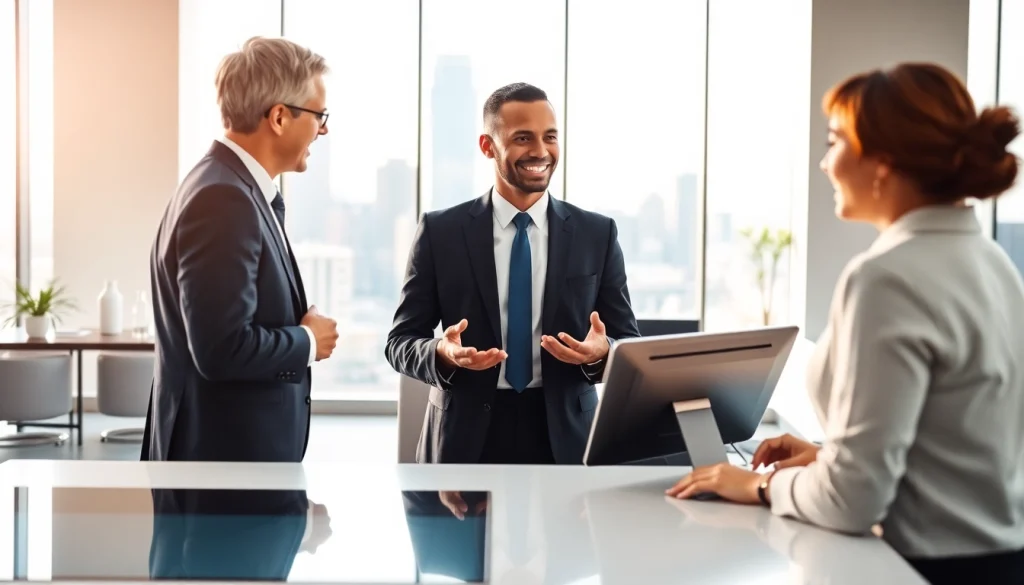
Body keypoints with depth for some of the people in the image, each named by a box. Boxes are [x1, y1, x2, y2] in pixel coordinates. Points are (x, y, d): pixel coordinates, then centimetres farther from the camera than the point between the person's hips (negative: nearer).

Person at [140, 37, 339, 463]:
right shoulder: (223, 198, -20)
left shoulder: (234, 189, 10)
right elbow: (222, 348, -26)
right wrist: (308, 341, -11)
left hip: (242, 449, 10)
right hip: (226, 455, -10)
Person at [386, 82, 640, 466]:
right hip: (467, 438, -1)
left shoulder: (597, 233, 3)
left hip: (565, 438, 1)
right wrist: (443, 354, -20)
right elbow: (400, 341, 1)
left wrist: (601, 353, -18)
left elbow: (630, 343, 5)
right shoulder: (440, 232, 0)